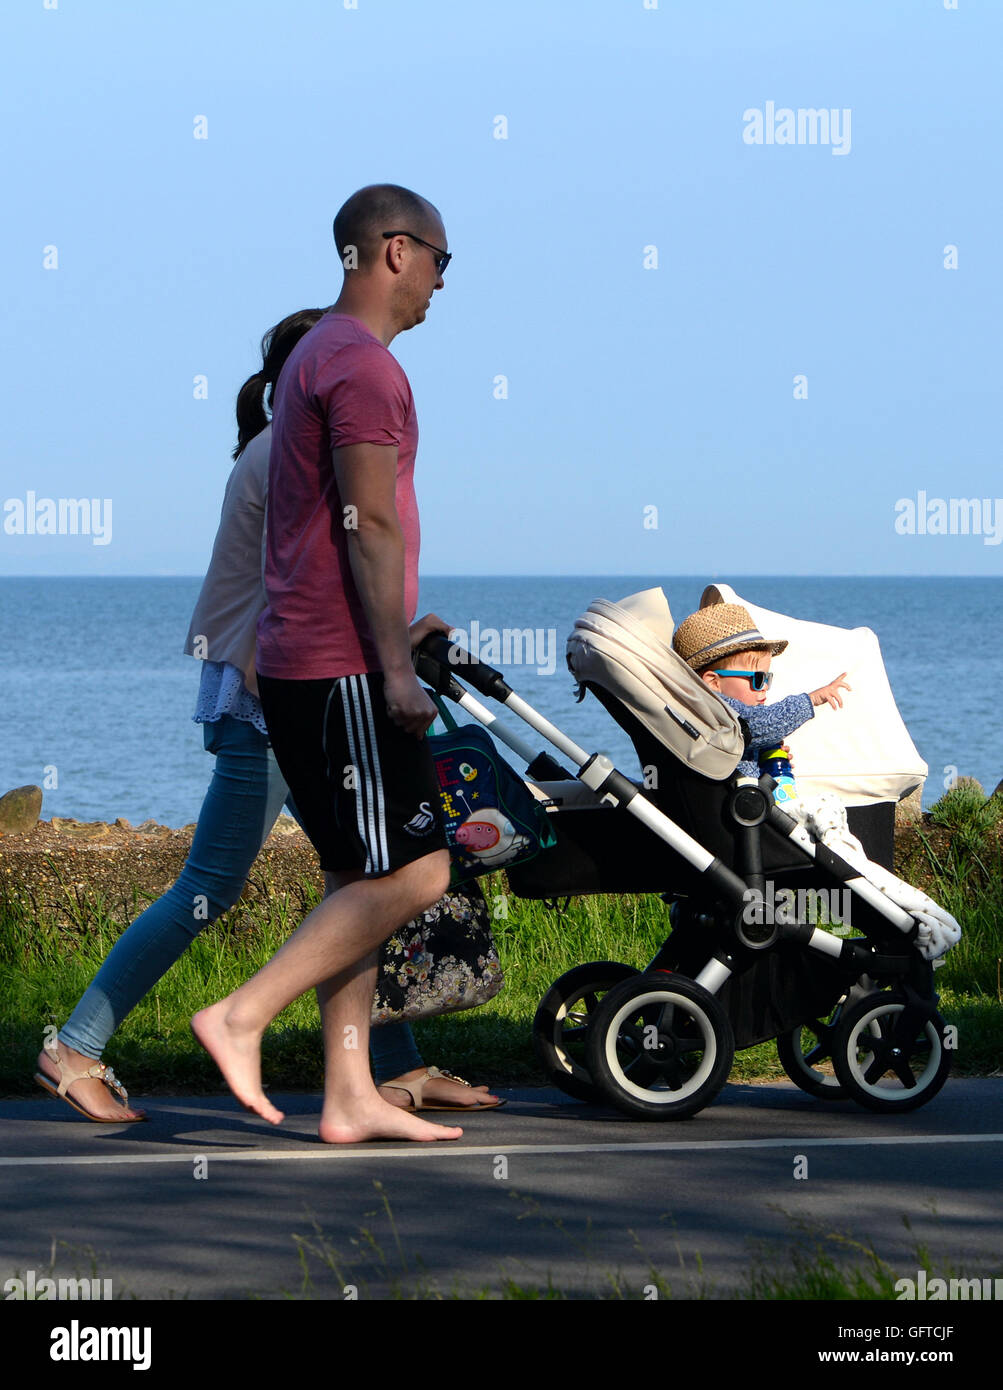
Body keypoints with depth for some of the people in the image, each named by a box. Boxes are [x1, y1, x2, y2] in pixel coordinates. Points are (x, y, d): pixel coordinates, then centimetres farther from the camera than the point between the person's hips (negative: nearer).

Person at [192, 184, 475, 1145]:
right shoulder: (364, 365, -12)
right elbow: (370, 525, -17)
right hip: (342, 669, -10)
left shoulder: (315, 356, 20)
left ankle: (350, 1098, 8)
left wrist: (393, 634, 30)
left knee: (358, 879, 9)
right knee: (411, 873, -9)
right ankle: (242, 1017, -9)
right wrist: (395, 669, -18)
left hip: (302, 661, 10)